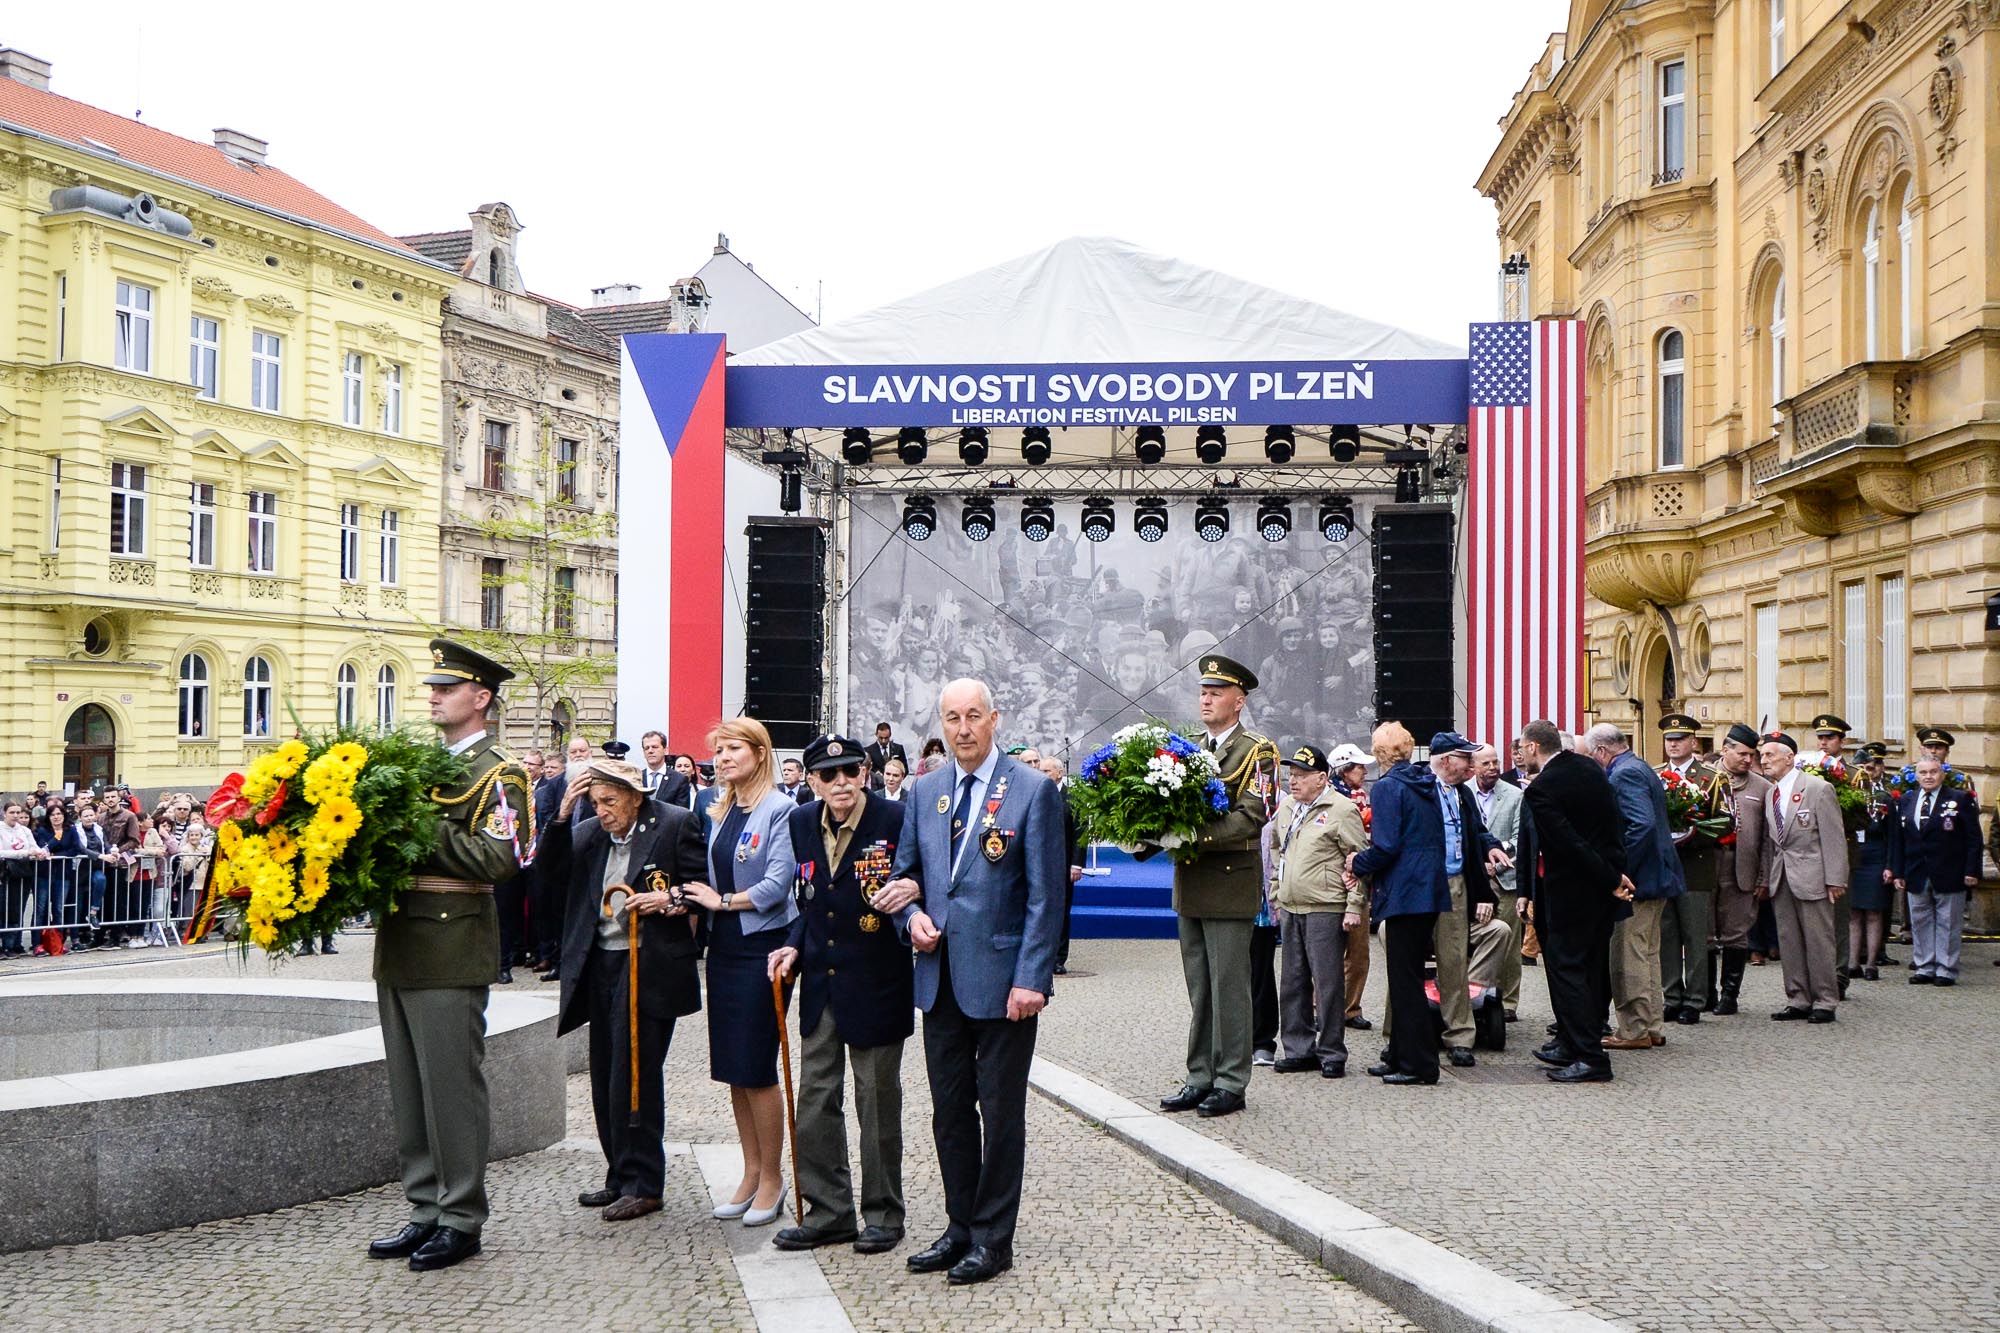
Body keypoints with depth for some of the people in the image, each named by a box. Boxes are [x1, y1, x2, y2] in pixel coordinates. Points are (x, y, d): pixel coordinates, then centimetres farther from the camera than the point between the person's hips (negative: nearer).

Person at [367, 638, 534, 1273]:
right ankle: (426, 1211, 22)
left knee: (452, 1086, -3)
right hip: (400, 949, 8)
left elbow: (500, 856, -20)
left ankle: (462, 1220, 7)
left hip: (451, 952, -8)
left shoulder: (497, 773, -7)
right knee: (408, 1090, 13)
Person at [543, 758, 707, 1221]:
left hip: (650, 967, -6)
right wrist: (562, 814, -8)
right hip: (601, 964, 7)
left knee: (634, 1076, -6)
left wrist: (670, 899, -18)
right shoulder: (590, 832, 11)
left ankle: (643, 1185, 4)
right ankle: (620, 1177, 22)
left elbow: (705, 884, -2)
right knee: (606, 1077, 11)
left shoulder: (676, 824, -4)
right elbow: (549, 866, 1)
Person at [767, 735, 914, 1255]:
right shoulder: (802, 823, 5)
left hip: (876, 982, -5)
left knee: (878, 1098, 5)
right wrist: (793, 946, 3)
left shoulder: (895, 820, -13)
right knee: (815, 1099, 9)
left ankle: (882, 1213, 18)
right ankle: (828, 1211, 20)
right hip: (820, 980, 5)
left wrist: (911, 890, -26)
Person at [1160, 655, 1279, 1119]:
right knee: (1199, 990, 12)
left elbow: (1252, 817, -16)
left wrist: (1198, 835, -25)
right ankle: (1201, 1079, 18)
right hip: (1190, 885, 7)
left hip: (1231, 884, -7)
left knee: (1228, 988, -2)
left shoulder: (1257, 753, -6)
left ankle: (1231, 1083, 5)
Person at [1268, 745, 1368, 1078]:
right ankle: (1300, 1050, 20)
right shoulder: (1286, 808, 14)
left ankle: (1332, 1053, 6)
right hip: (1290, 910, 7)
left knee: (1328, 983, -3)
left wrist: (1354, 907, -12)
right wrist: (1278, 898, 19)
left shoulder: (1342, 810, -8)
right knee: (1293, 982, 11)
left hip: (1325, 910, -7)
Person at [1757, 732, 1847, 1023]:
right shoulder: (1769, 793, 10)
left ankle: (1825, 1002, 7)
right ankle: (1798, 1000, 16)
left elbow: (1834, 836, -9)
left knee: (1818, 941, -1)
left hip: (1811, 876, -6)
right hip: (1781, 878, 6)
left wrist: (1835, 879, -13)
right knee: (1788, 942, 8)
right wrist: (1765, 879, 11)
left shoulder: (1819, 788, -7)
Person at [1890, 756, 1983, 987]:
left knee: (1948, 923, 2)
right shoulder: (1905, 801, 9)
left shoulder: (1960, 800, -3)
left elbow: (1973, 839, -4)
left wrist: (1971, 871, -10)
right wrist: (1898, 872, 6)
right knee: (1921, 923, 8)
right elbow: (1897, 840, 11)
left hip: (1949, 877, -4)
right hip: (1916, 877, 4)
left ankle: (1946, 970, 7)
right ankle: (1924, 968, 16)